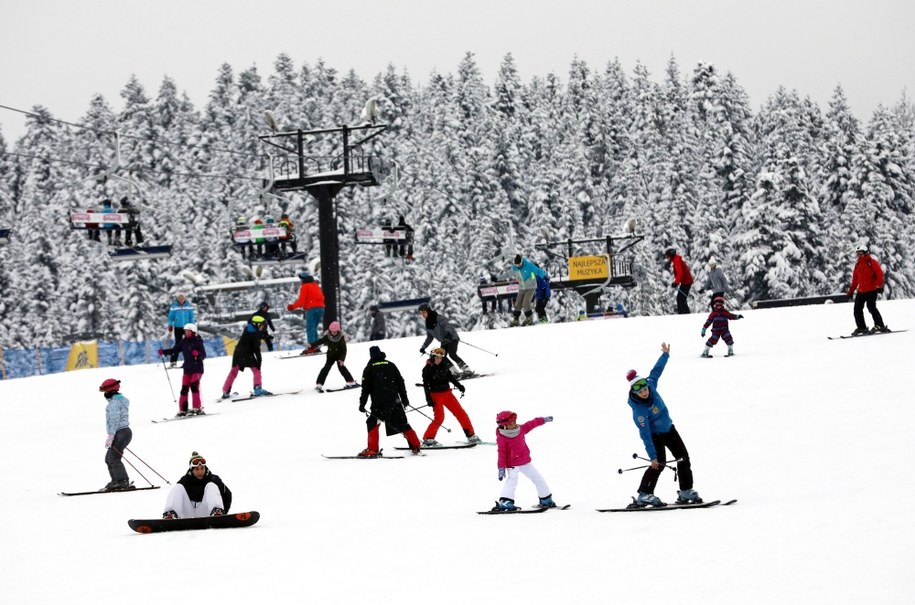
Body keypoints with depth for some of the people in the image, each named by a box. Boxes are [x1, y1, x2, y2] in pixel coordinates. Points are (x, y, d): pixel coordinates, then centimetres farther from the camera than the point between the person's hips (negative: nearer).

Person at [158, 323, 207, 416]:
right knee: (184, 389, 3)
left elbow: (204, 355, -10)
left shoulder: (198, 342, -6)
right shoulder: (183, 342, 9)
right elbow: (174, 350, 11)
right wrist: (164, 352, -2)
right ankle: (183, 410, 8)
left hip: (197, 368, -6)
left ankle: (198, 408, -14)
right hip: (187, 369, 6)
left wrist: (197, 354, -30)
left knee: (194, 386, -18)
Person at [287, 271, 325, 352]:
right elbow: (322, 297, 20)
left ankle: (312, 347, -16)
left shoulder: (305, 287, -4)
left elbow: (301, 300, -10)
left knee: (310, 329, -8)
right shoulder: (316, 286, 19)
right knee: (314, 328, 14)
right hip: (320, 308, 8)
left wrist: (292, 307, -1)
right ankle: (316, 346, 9)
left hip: (311, 309, -8)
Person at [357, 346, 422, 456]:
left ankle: (372, 450, -11)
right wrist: (404, 398, 21)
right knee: (403, 424, 12)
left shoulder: (369, 368, 0)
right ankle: (415, 446, 14)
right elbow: (400, 382, 14)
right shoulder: (390, 365, 11)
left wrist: (362, 403, -1)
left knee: (372, 423, 1)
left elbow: (366, 388, -3)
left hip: (379, 403, -4)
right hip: (395, 401, 4)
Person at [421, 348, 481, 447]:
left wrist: (459, 385, 12)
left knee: (461, 413, 4)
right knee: (439, 417, -16)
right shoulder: (427, 369, -10)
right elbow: (426, 385, -12)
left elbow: (450, 376, 18)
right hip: (436, 395, -5)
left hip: (447, 393, 5)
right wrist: (429, 399, -18)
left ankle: (471, 436, 13)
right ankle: (427, 439, -6)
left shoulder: (443, 366, 4)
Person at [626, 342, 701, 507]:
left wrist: (665, 354, 15)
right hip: (655, 435, -8)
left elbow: (656, 370, 5)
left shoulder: (651, 384, -17)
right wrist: (652, 456, -32)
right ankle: (644, 495, -15)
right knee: (659, 464, -19)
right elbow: (645, 435, -32)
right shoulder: (638, 411, -33)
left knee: (683, 458, 8)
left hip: (669, 428, 8)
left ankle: (686, 492, 16)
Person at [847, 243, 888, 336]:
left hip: (872, 289, -7)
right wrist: (851, 290, 18)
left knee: (871, 307, -17)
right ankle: (861, 328, 9)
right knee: (857, 309, 2)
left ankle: (880, 325, -11)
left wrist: (879, 285, -17)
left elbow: (879, 274, -9)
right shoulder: (857, 264, 16)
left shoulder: (871, 262, -4)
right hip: (861, 291, 7)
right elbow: (855, 279, 21)